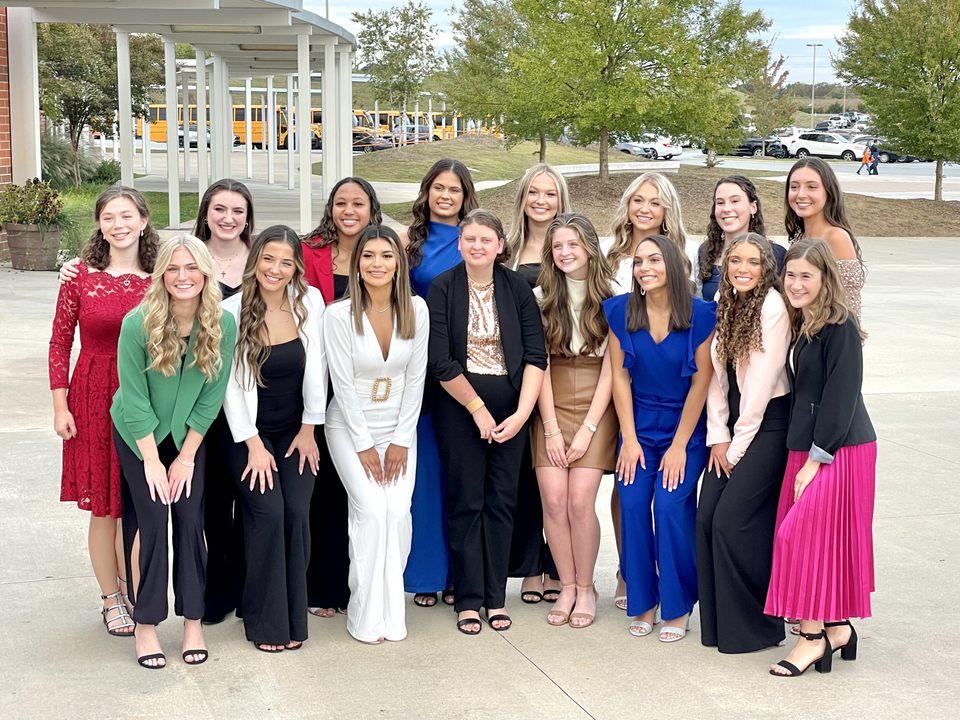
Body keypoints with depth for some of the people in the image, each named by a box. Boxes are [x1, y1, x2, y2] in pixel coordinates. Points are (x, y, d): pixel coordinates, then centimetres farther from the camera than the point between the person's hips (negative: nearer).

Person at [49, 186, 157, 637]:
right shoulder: (81, 276, -3)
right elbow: (60, 343, 0)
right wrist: (60, 406, -4)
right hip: (94, 401, -1)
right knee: (103, 509, 6)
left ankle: (133, 590, 24)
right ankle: (112, 600, 21)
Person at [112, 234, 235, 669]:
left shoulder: (223, 325, -17)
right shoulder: (138, 323, -23)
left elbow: (211, 397, -9)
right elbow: (134, 398, -17)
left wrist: (186, 457, -8)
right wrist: (152, 460, -14)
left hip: (189, 434, 2)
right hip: (138, 435, -2)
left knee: (190, 519, -3)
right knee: (151, 518, -8)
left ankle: (193, 620, 10)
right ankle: (145, 625, 3)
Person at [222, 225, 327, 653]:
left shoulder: (309, 301, -5)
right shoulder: (233, 311, -12)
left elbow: (315, 369, 0)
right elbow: (231, 383, -10)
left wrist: (309, 429, 0)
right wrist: (253, 444, -10)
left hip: (295, 432, 2)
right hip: (248, 431, -2)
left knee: (297, 514, -9)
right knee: (267, 513, -14)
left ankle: (293, 618, 4)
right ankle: (265, 622, -1)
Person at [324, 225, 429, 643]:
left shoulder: (416, 310, -4)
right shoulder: (339, 315, -13)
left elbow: (415, 378, -1)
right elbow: (344, 385, -11)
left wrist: (401, 440, -4)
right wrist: (364, 445, -10)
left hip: (398, 427, 3)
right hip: (350, 427, -2)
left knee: (398, 512, -10)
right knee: (371, 512, -14)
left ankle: (391, 612, 5)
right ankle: (366, 616, -2)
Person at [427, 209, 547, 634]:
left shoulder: (517, 288, 1)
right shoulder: (442, 289, -4)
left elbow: (536, 356, -3)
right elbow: (440, 362, -9)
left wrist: (522, 413, -12)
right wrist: (478, 408, -10)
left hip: (510, 403, 2)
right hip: (458, 403, -2)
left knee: (502, 499, 5)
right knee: (465, 501, 2)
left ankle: (496, 597, 14)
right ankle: (468, 600, 10)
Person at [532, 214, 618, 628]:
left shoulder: (611, 299, -1)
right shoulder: (542, 297, 5)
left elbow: (610, 369, -3)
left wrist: (586, 430, -8)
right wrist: (551, 429, -6)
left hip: (595, 408, -2)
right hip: (552, 406, 2)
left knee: (580, 501, -12)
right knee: (554, 500, -9)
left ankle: (586, 588, 6)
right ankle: (567, 587, 8)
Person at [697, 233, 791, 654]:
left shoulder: (772, 307, -13)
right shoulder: (725, 306, 8)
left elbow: (763, 381, -14)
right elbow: (716, 374, 8)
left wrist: (738, 444, -10)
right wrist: (718, 437, 2)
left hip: (767, 423, -7)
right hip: (733, 425, 7)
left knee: (732, 521, -11)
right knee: (707, 518, 0)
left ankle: (755, 627, 4)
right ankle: (717, 623, 12)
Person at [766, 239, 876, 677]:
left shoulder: (840, 327, -14)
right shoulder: (800, 325, 12)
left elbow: (840, 398, -17)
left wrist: (814, 461, -17)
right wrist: (803, 457, 8)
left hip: (840, 451, -8)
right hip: (806, 447, 8)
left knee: (805, 532, -10)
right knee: (825, 540, 10)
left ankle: (813, 636, -2)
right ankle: (837, 628, 19)